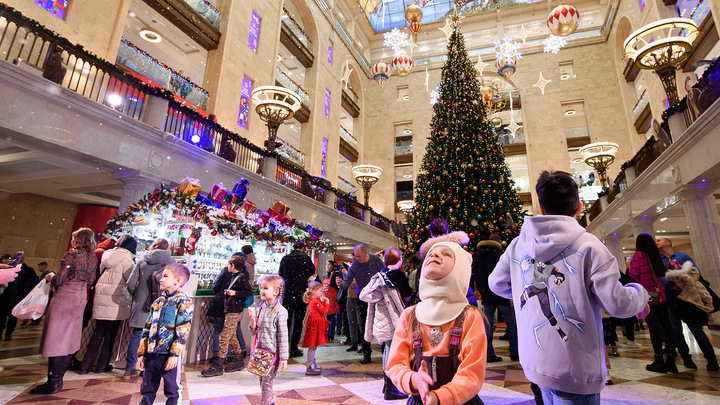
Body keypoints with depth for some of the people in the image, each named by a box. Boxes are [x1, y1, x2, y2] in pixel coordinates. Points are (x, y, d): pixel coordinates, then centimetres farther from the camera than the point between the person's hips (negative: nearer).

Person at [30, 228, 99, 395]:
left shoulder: (71, 254, -13)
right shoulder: (93, 258, 7)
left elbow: (59, 280, -13)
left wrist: (52, 275, 7)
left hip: (65, 296, -7)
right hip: (81, 298, 7)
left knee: (56, 338, -1)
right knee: (70, 339, 12)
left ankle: (53, 382, 2)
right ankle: (58, 378, 20)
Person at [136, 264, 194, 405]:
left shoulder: (184, 302, -9)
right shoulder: (157, 302, 12)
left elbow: (183, 331, -14)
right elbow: (147, 328, 15)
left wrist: (174, 354, -18)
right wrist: (142, 353, 11)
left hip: (169, 355, -6)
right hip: (151, 354, 7)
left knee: (172, 391, 6)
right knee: (147, 391, 17)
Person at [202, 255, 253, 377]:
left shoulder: (241, 277, -14)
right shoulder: (234, 277, 15)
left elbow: (249, 292, -20)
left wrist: (235, 293, -22)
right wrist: (228, 292, 15)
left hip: (235, 312, -10)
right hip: (231, 311, 10)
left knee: (224, 337, -8)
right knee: (232, 336, 16)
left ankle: (217, 366, -2)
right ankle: (238, 360, 26)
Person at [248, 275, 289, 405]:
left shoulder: (280, 311, -15)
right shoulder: (259, 308, 4)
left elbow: (283, 336, -13)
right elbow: (254, 330, 10)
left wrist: (283, 358, -12)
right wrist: (252, 319, -10)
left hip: (272, 352, -7)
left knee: (266, 384, -2)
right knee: (262, 381, 18)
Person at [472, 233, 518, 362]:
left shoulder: (478, 255, 11)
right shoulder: (499, 253, -5)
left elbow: (475, 274, 12)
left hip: (486, 294, 5)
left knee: (488, 324, 6)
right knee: (510, 323, 7)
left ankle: (489, 354, 7)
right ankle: (514, 353, 10)